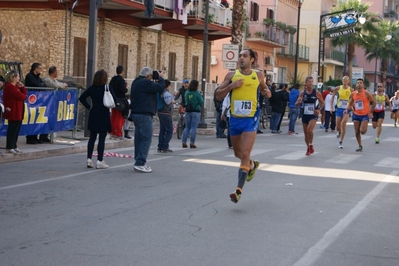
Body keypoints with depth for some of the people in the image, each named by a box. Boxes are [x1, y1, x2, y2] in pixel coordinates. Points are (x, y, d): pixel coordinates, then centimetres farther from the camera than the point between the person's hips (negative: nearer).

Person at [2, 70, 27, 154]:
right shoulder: (10, 86, -15)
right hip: (13, 112, -10)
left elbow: (25, 93, 15)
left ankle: (14, 146, 18)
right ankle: (9, 147, -2)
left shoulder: (16, 86, 18)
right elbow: (21, 96, -19)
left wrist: (22, 87, 2)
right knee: (12, 129, -6)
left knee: (17, 129, 12)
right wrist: (25, 96, 2)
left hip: (18, 112, 10)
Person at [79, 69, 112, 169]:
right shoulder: (108, 88, -10)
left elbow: (82, 98, 3)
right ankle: (100, 161, 0)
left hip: (93, 116, 4)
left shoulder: (92, 88, 3)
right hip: (104, 116, -4)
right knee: (102, 139, -1)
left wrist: (89, 107, 6)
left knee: (92, 138, 11)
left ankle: (89, 159, 10)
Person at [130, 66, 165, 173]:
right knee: (146, 138, -9)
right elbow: (160, 88, -16)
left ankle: (139, 162, 17)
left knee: (139, 138, 13)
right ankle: (140, 163, -12)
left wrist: (158, 79, 12)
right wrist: (161, 78, 1)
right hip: (144, 114, -11)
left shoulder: (136, 82, 16)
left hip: (136, 113, 11)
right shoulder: (145, 83, -15)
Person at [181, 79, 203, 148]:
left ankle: (183, 142, 7)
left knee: (187, 127, 12)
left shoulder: (187, 93, 2)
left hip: (188, 111, 5)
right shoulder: (197, 93, -12)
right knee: (193, 127, -2)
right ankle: (192, 143, -4)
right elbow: (201, 103, -6)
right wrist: (201, 97, 10)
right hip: (196, 111, -5)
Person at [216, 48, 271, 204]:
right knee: (238, 153, 18)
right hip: (235, 119, 3)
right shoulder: (231, 75, 2)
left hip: (250, 120, -3)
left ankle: (239, 189, -15)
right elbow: (218, 96, 1)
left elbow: (263, 89, 22)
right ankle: (252, 165, 51)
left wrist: (267, 92, -1)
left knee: (245, 154, -15)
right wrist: (231, 86, -15)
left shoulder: (258, 75, 3)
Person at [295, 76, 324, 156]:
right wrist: (299, 102, -19)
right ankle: (308, 148, 28)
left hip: (313, 115, -3)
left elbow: (322, 102, 7)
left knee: (309, 130, -24)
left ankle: (311, 145, 0)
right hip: (305, 115, 3)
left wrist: (319, 109, -10)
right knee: (306, 133, 9)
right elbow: (296, 104, 4)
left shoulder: (316, 92, -5)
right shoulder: (302, 93, 1)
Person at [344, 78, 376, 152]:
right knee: (357, 132, 2)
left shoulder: (366, 93, -10)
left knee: (362, 131, -16)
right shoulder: (353, 94, 3)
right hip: (356, 115, 4)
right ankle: (360, 146, 16)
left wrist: (371, 112, -7)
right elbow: (350, 104, 15)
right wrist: (347, 109, -4)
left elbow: (374, 102, -4)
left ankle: (365, 127, 20)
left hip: (365, 115, -4)